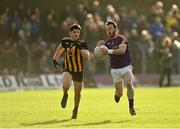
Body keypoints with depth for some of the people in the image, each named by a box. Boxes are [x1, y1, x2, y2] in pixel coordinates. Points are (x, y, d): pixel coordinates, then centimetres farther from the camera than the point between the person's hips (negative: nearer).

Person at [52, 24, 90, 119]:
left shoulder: (82, 43, -10)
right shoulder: (65, 41, -3)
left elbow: (87, 57, -21)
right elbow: (59, 49, 20)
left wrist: (81, 48, -32)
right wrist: (55, 59, 8)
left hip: (78, 71, 0)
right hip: (67, 69, 0)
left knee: (77, 92, 9)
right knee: (66, 84, -30)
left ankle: (76, 109, 36)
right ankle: (65, 95, 4)